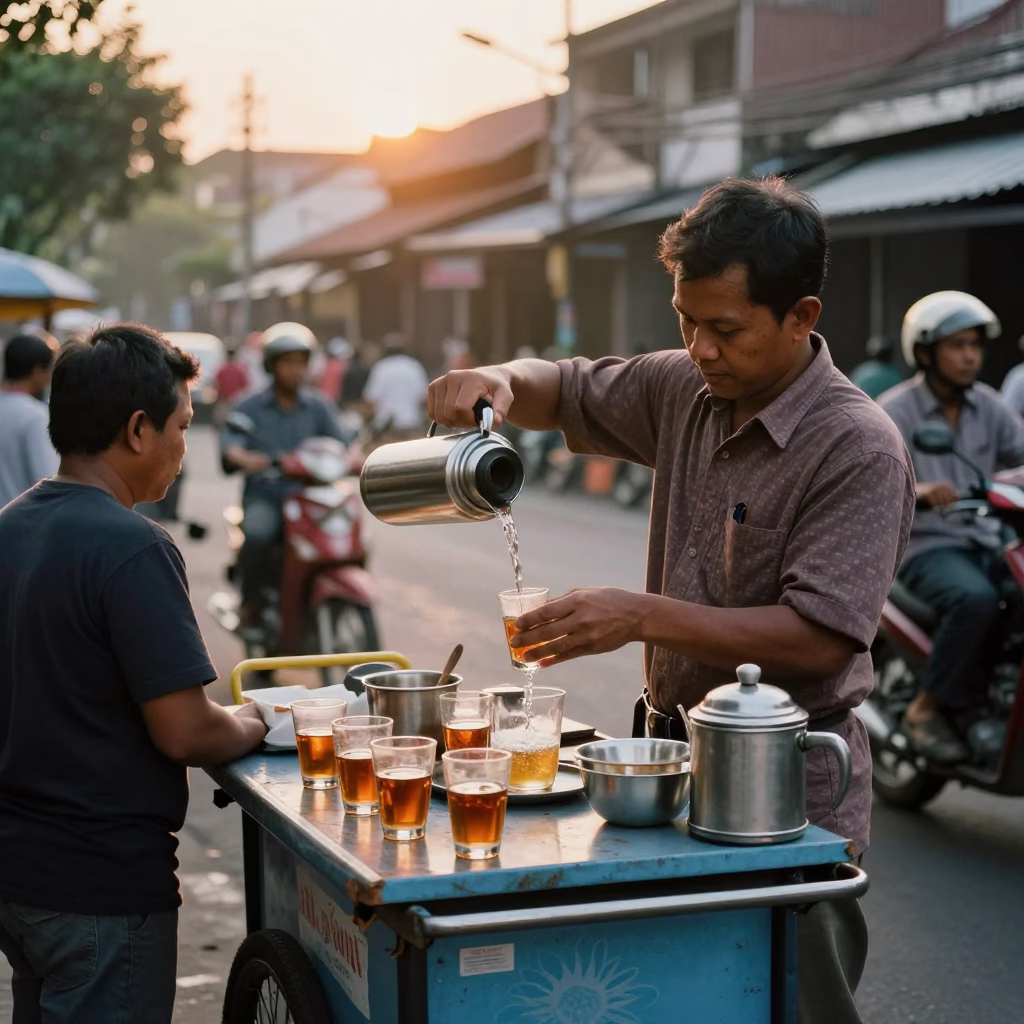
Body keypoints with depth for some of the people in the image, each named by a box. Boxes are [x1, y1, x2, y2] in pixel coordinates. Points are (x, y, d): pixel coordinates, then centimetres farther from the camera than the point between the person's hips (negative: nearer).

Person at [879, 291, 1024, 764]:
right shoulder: (895, 410, -5)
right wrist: (916, 492, -38)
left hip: (985, 542, 6)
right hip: (926, 547, -6)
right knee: (976, 599, -35)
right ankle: (929, 708, -18)